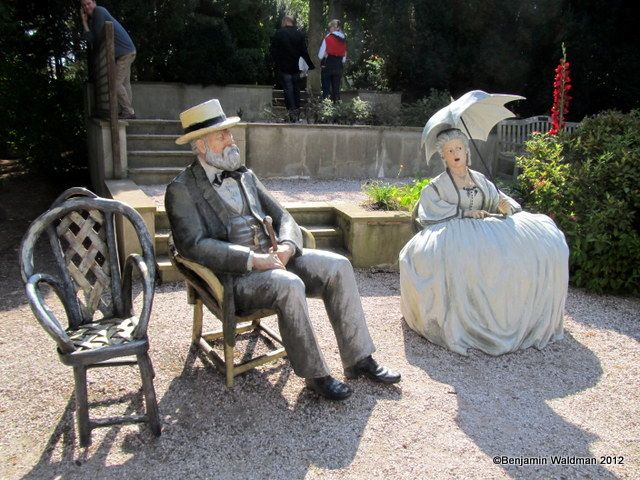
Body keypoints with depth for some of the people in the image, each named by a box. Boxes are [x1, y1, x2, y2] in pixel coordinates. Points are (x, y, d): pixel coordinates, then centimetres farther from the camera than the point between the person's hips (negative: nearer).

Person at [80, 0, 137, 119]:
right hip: (126, 52, 10)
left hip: (125, 52, -10)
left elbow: (99, 35, -14)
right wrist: (84, 21, 4)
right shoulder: (91, 21, 16)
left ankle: (128, 112, -8)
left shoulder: (99, 11, -10)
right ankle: (130, 112, 18)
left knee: (116, 83, -12)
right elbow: (90, 40, 5)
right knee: (125, 83, 13)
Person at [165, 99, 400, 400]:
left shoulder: (245, 176, 17)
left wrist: (286, 246, -8)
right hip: (231, 276, -6)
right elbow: (195, 245, -15)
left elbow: (282, 217, 14)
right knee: (289, 285, -33)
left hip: (272, 259, 6)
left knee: (338, 266, -12)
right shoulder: (181, 189, -3)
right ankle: (314, 374, -14)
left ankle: (358, 359, -5)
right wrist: (251, 259, -23)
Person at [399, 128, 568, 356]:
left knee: (545, 238, -14)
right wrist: (465, 212, -18)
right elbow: (431, 209, -9)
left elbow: (497, 200, 13)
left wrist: (506, 206, -11)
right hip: (456, 232, -4)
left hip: (485, 230, 4)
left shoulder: (480, 179, 19)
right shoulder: (437, 185, 7)